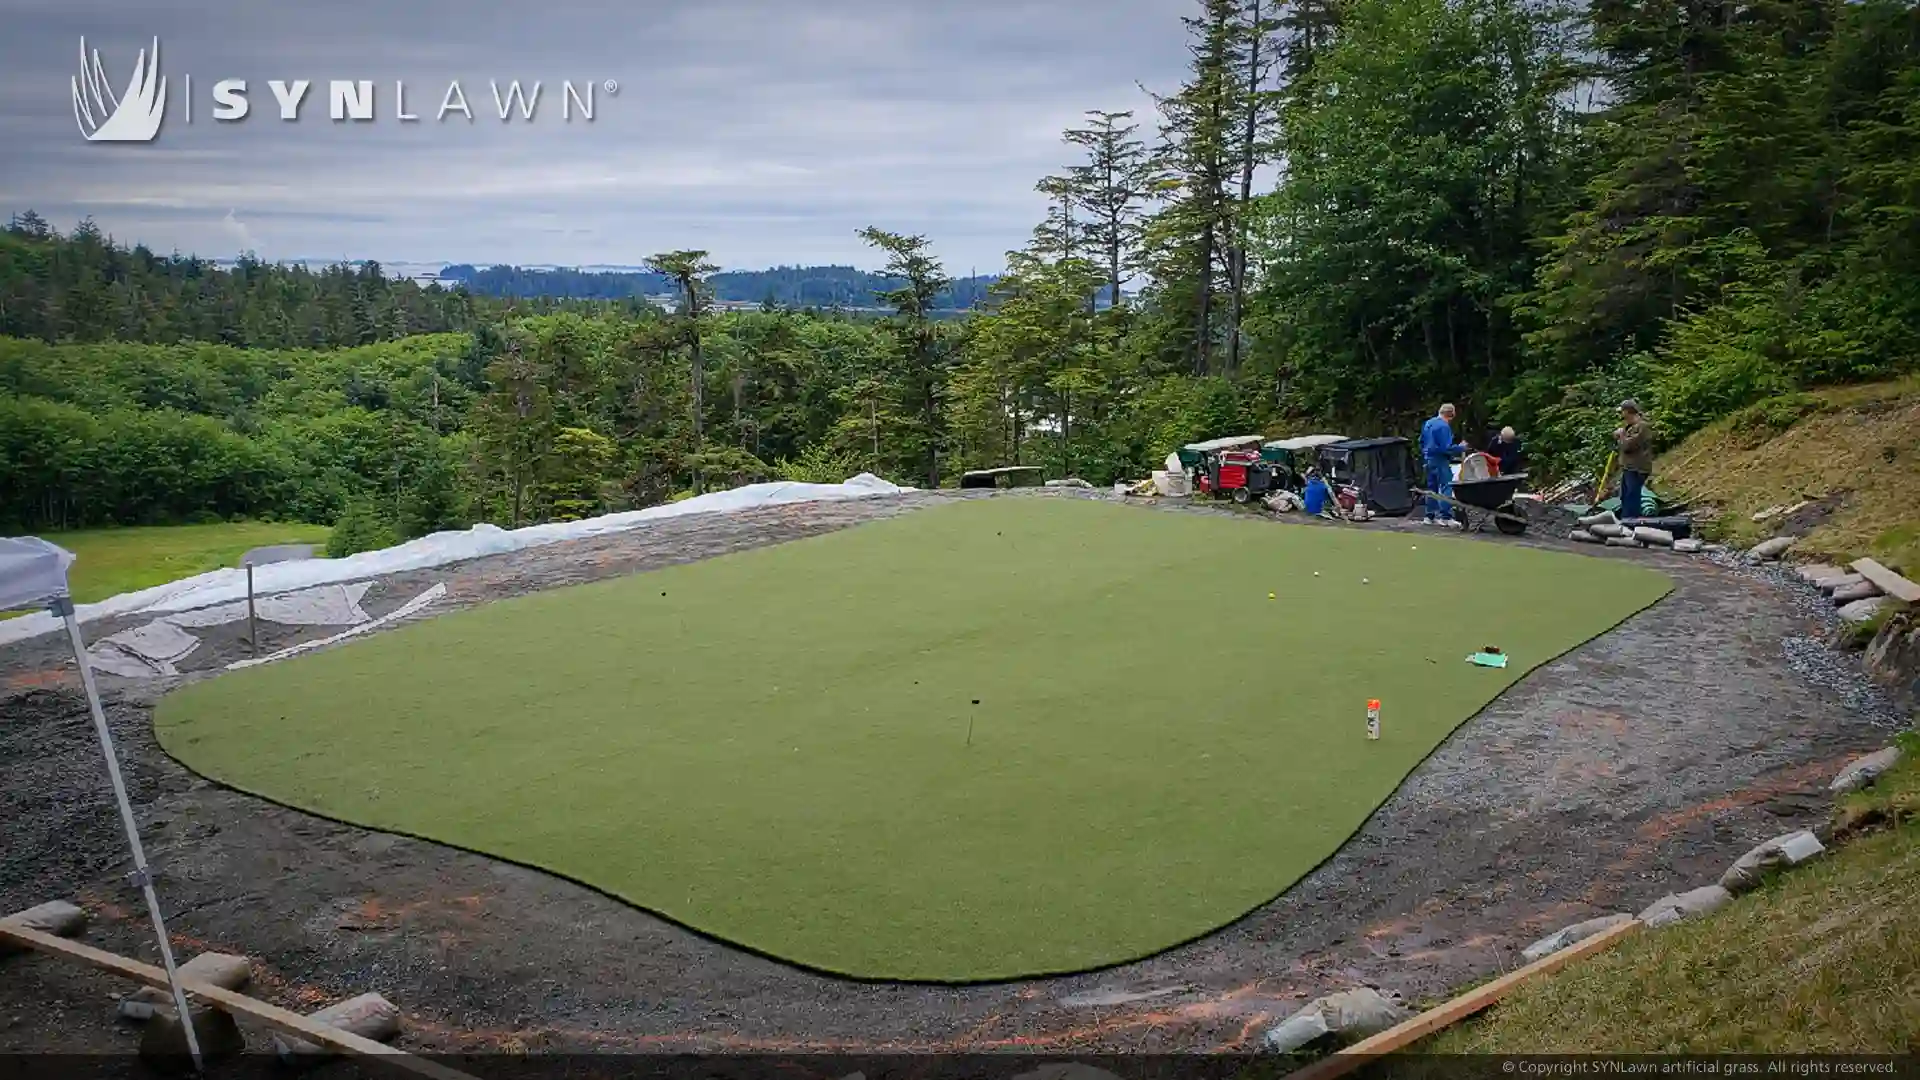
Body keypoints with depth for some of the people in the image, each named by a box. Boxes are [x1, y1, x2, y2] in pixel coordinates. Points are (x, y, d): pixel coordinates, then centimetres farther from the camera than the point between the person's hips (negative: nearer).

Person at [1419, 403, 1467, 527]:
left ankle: (1430, 516, 19)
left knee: (1431, 488, 15)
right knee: (1446, 487, -9)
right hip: (1440, 461, -9)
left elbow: (1422, 442, 22)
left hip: (1429, 460, 9)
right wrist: (1460, 447, -7)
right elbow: (1447, 448, -20)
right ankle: (1446, 517, -14)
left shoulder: (1428, 423, 12)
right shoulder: (1444, 426, -16)